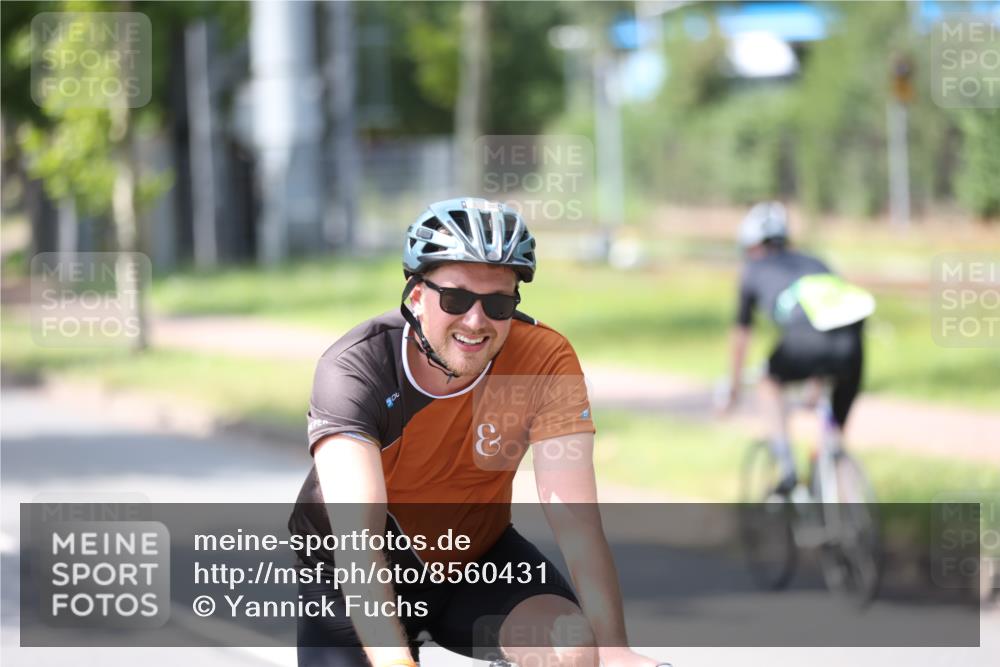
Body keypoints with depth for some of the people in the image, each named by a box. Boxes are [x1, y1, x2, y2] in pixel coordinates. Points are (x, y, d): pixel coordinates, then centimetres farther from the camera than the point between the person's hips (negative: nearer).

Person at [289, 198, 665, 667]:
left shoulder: (545, 360, -21)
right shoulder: (353, 369, -28)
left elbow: (576, 520, -28)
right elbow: (357, 539, -39)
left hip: (475, 558, 1)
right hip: (355, 574, -1)